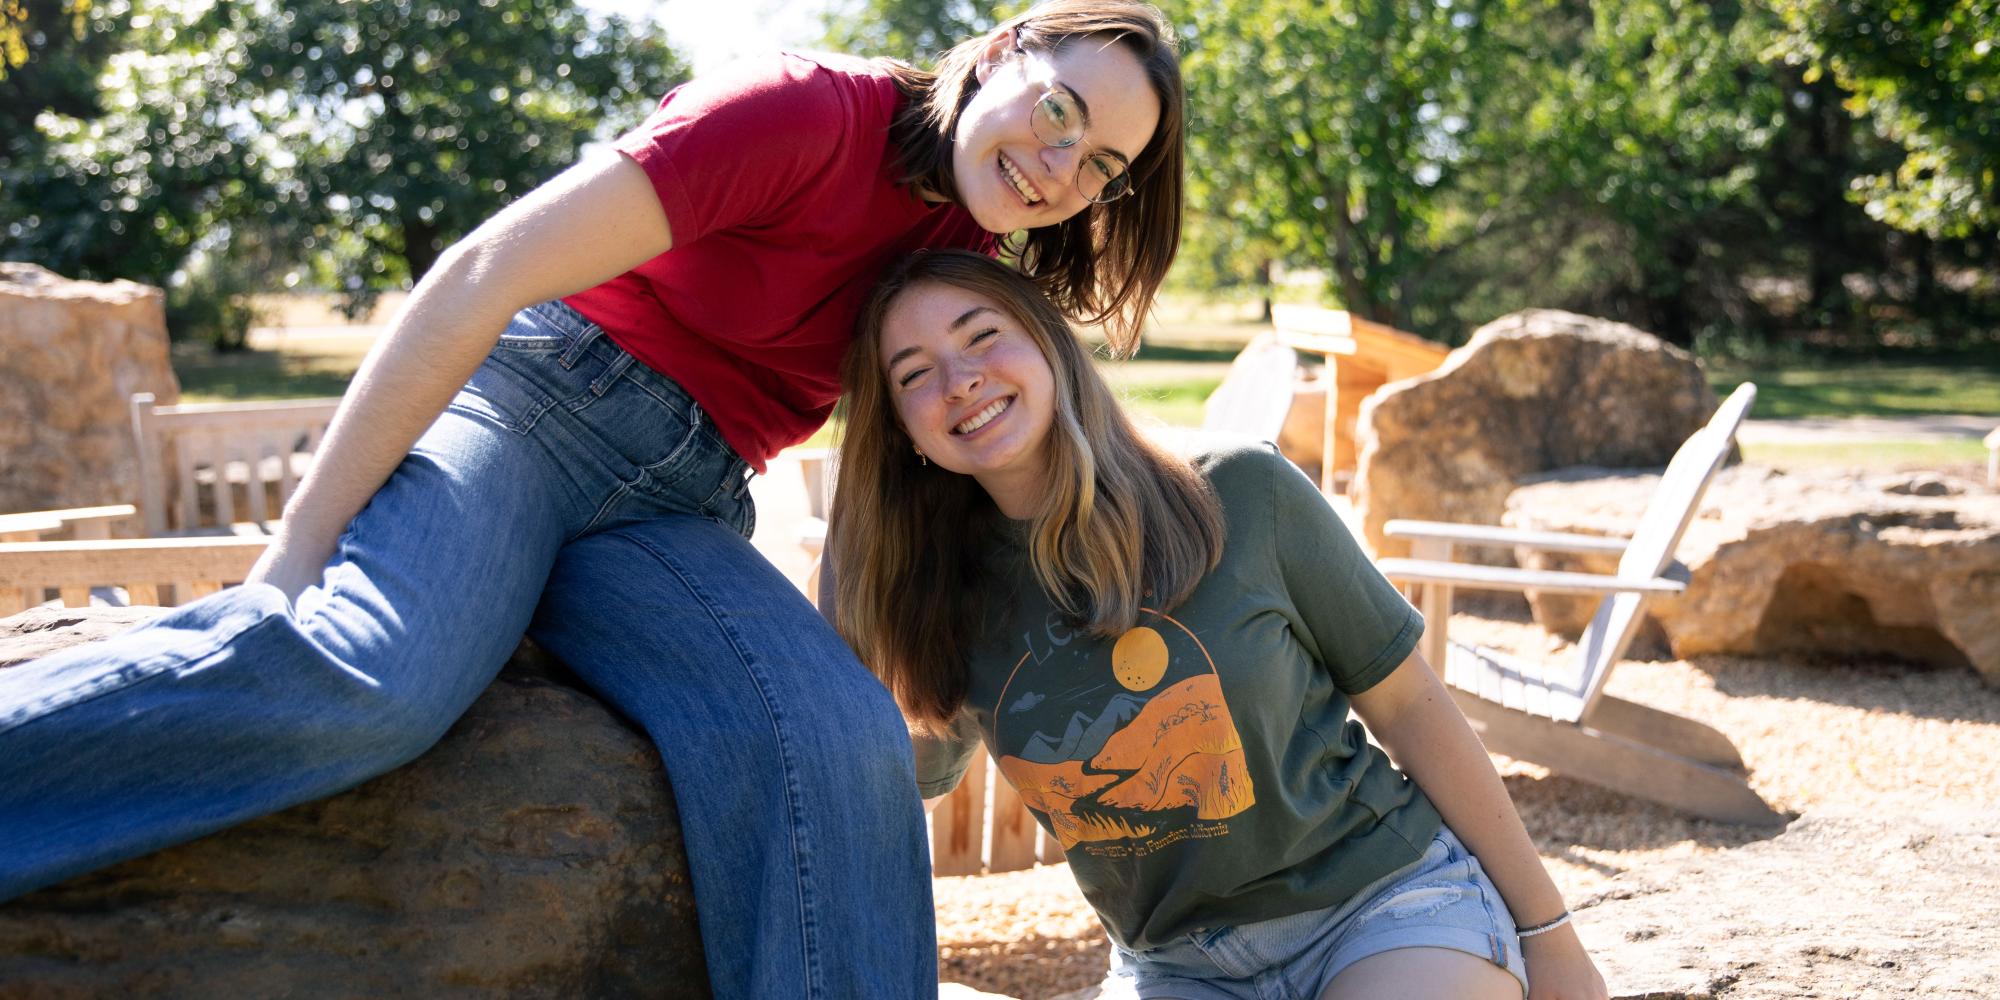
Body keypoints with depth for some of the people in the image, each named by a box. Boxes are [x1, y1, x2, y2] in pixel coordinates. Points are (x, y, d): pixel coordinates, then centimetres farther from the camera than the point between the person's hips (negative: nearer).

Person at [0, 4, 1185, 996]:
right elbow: (480, 279, -17)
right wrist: (297, 549, -19)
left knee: (843, 752, -24)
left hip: (679, 517, 6)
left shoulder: (962, 252, 9)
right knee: (365, 677, -36)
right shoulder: (813, 114, -13)